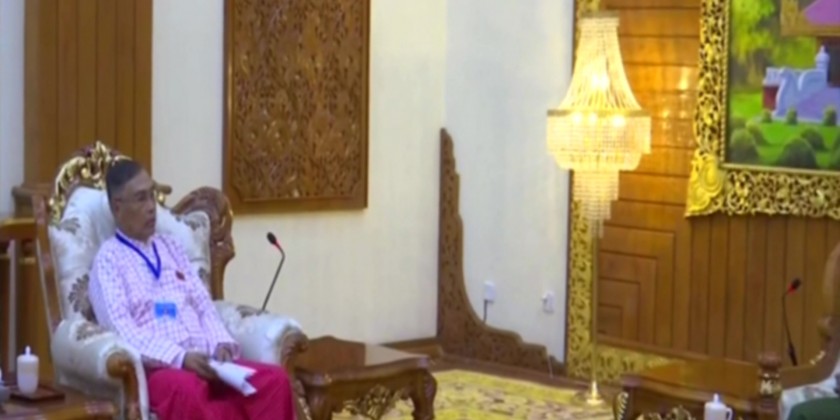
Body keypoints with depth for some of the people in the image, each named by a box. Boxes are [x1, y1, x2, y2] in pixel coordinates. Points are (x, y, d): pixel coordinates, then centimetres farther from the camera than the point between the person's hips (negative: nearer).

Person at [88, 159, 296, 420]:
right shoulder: (109, 258, 4)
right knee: (185, 390, -40)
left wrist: (221, 344, -3)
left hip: (202, 361, 6)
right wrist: (180, 358, -22)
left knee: (274, 380, -20)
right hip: (155, 367, -6)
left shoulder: (171, 247, 24)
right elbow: (122, 330, -9)